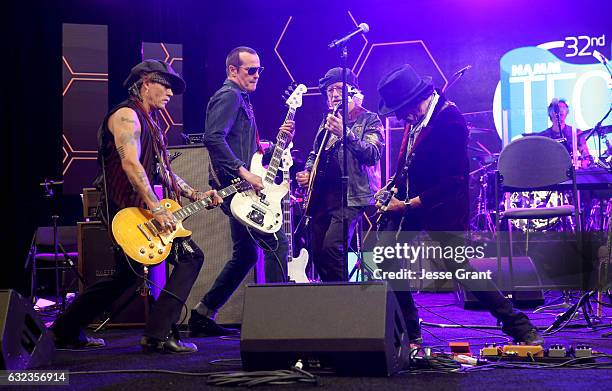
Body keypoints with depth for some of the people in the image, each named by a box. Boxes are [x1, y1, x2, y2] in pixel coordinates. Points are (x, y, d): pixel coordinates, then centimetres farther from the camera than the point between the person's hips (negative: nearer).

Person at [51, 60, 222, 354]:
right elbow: (130, 164, -25)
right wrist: (157, 209, -29)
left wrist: (195, 195, 9)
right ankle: (159, 335, -11)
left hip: (137, 210, 10)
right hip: (127, 210, -10)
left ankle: (66, 332, 28)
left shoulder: (150, 123, 20)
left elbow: (163, 171, 22)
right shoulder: (127, 115, -12)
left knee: (127, 276, 18)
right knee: (190, 255, -13)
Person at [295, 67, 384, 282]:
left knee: (331, 247, -23)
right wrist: (307, 171, 9)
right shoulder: (328, 121, 19)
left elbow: (372, 154, -15)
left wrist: (345, 134, -27)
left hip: (351, 195, -7)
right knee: (318, 254, 4)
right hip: (322, 195, 7)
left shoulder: (369, 120, 1)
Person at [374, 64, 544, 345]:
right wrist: (392, 188, 4)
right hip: (407, 201, 8)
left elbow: (452, 182, -22)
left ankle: (521, 328, 4)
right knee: (388, 261, 5)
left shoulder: (449, 121, -23)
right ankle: (409, 333, 18)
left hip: (442, 208, -8)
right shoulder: (417, 117, 2)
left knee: (461, 269, -6)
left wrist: (409, 205, -22)